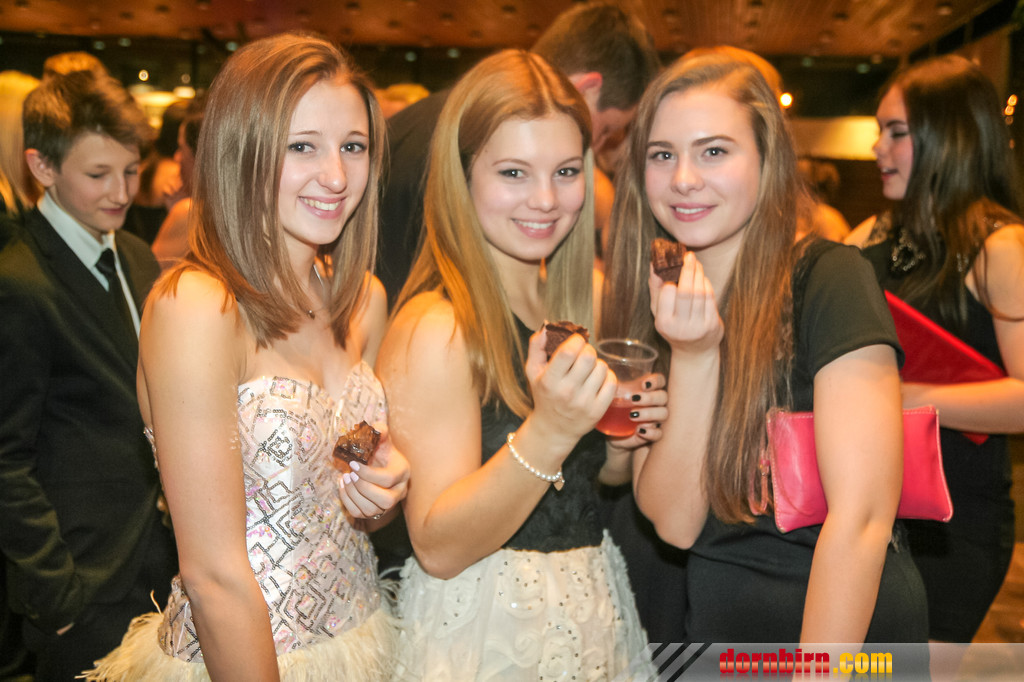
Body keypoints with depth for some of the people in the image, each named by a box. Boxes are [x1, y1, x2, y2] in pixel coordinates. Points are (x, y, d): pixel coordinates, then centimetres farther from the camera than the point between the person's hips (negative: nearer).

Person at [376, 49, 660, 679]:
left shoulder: (579, 302, 1)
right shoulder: (434, 327, -20)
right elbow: (438, 548, -21)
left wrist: (624, 441, -8)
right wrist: (547, 433, -34)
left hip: (589, 614, 7)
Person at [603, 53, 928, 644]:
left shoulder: (829, 280, -17)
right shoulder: (656, 305, -3)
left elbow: (861, 518, -21)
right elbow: (675, 522, -10)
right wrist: (694, 357, -21)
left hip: (851, 637, -4)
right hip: (714, 628, 4)